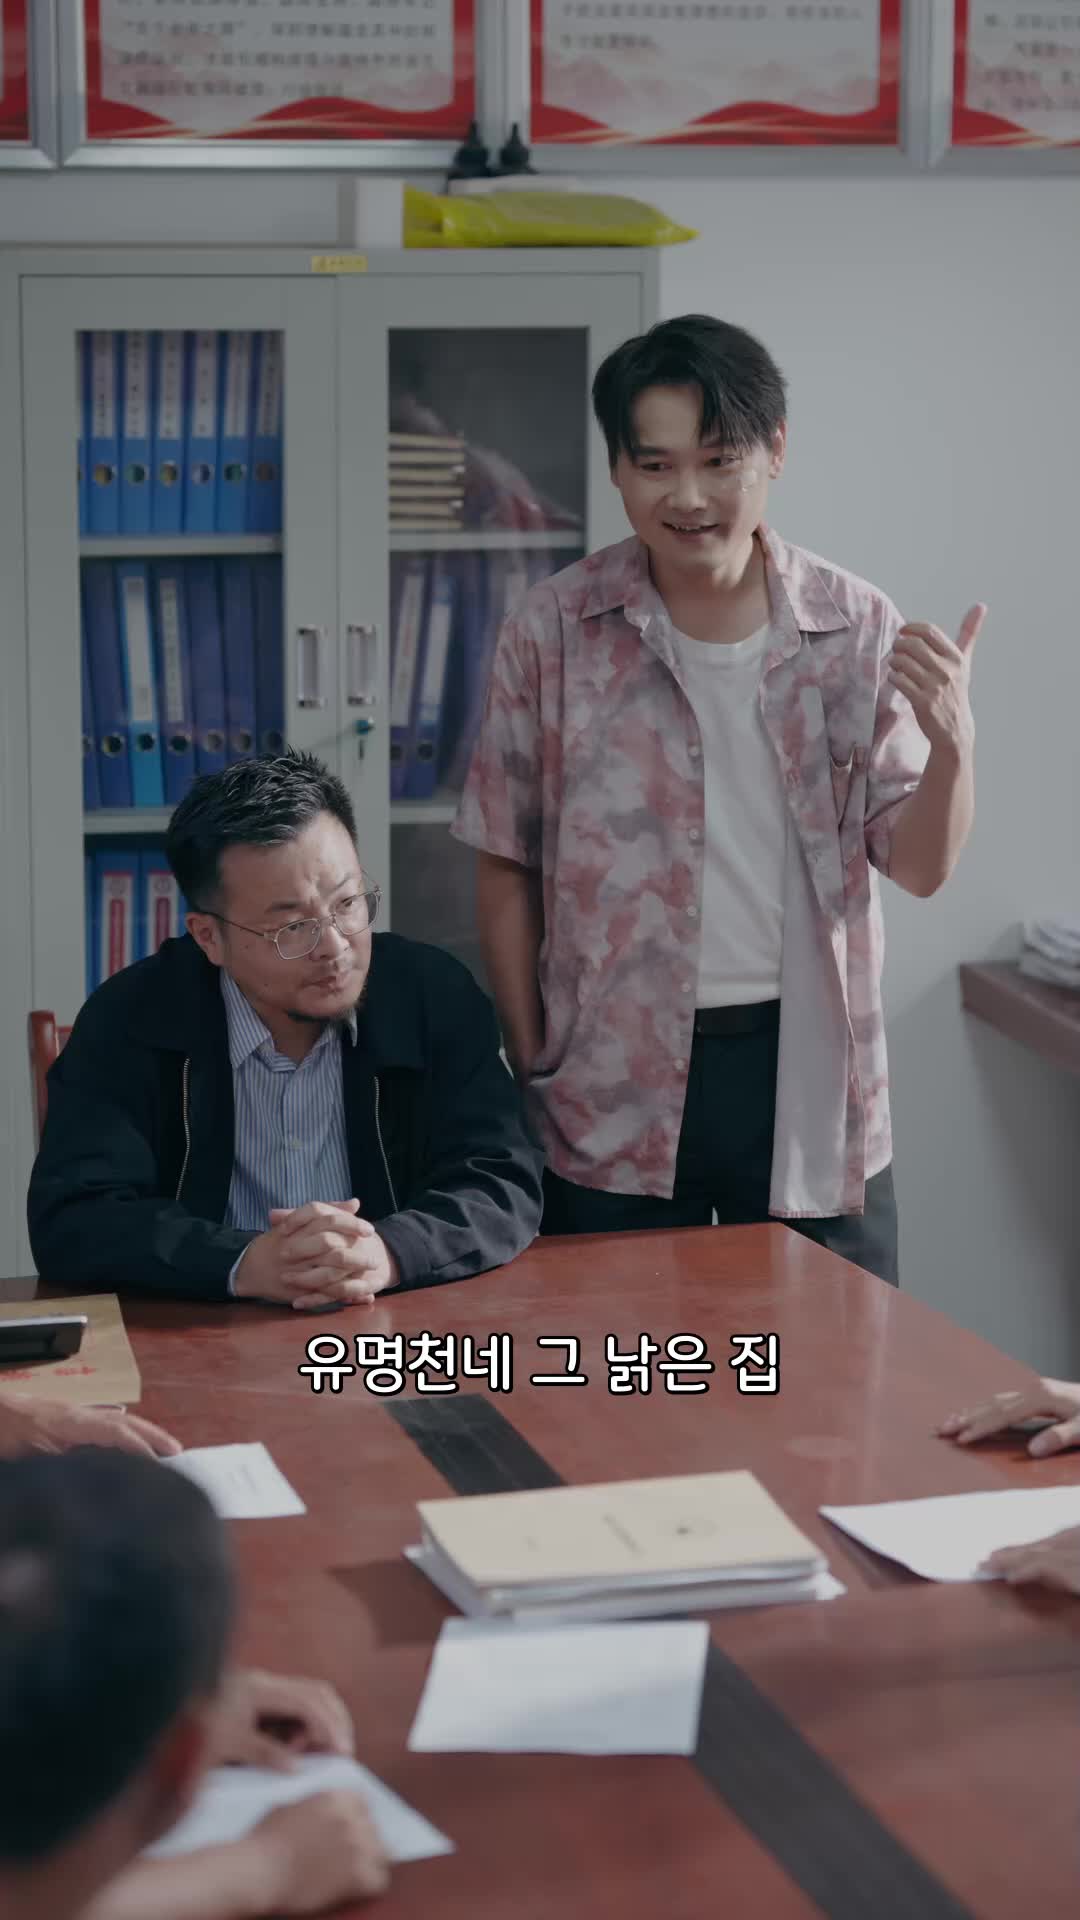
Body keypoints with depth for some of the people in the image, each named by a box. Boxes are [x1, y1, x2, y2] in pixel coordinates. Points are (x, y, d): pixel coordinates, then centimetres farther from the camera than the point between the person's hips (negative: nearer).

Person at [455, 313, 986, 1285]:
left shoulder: (858, 628, -2)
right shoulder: (552, 631, -5)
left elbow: (919, 866, 0)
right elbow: (507, 869, 2)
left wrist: (952, 739, -20)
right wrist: (532, 1072, 1)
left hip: (812, 1083, 1)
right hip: (615, 1096, -1)